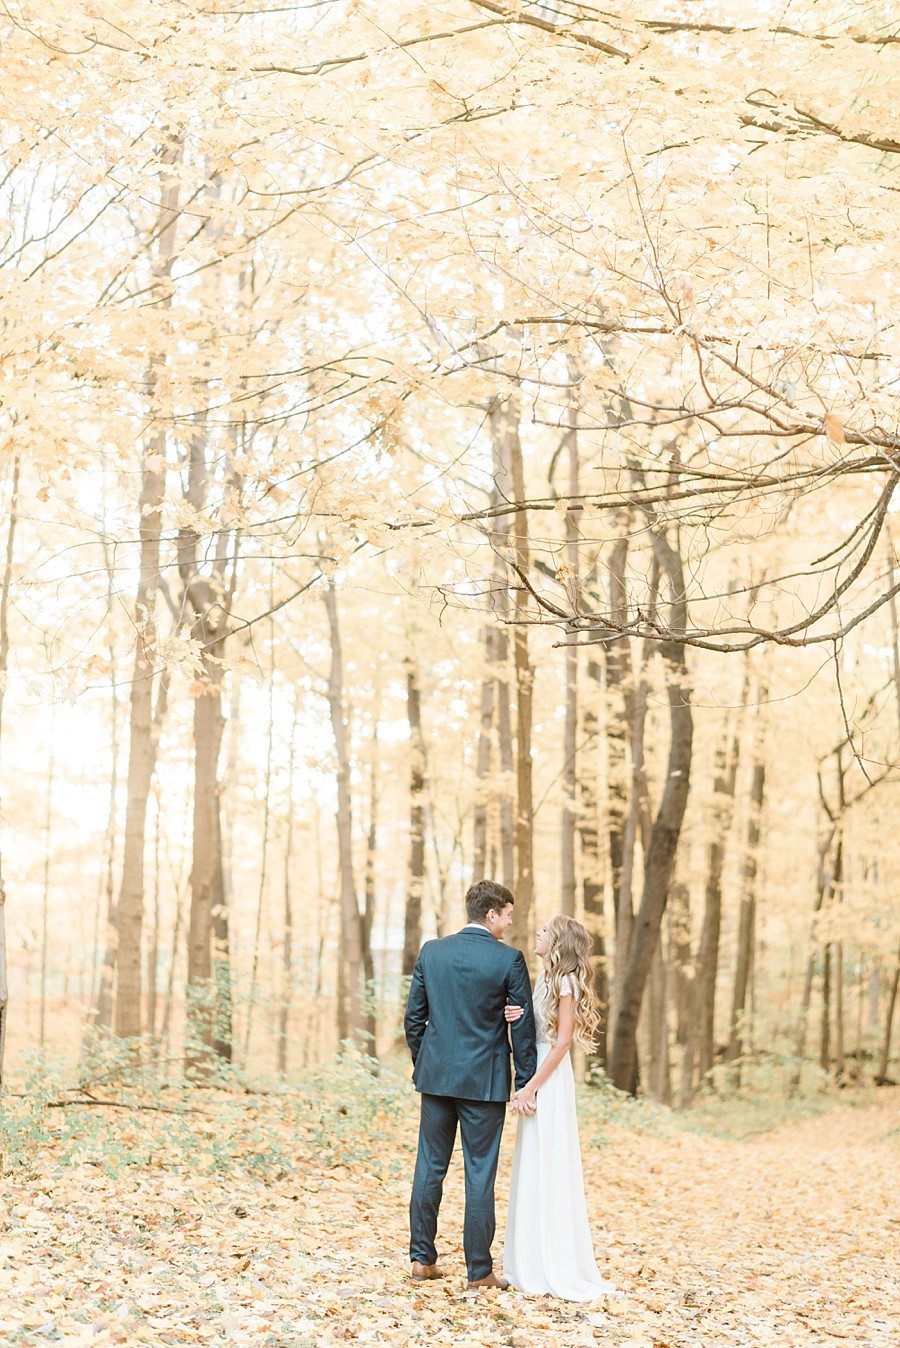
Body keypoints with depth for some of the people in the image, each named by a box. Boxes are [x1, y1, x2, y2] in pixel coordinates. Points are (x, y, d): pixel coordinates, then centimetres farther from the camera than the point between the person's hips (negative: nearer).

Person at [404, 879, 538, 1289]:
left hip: (436, 1075, 4)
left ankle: (422, 1258, 17)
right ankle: (479, 1270, 9)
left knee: (430, 1166, 12)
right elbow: (523, 1025, -6)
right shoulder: (508, 959, -9)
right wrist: (526, 1084, 1)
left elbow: (413, 1017, 6)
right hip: (484, 1081, -4)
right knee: (480, 1174, 3)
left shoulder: (431, 951, 2)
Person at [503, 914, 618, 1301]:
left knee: (548, 1171, -4)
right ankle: (531, 1264, 18)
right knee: (533, 1170, 12)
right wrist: (517, 1015, -10)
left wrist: (531, 1087, -19)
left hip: (550, 1081, -9)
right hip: (536, 1077, 9)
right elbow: (534, 1030, 12)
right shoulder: (547, 979, 14)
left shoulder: (565, 981, -12)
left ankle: (555, 1270, 2)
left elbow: (563, 1040, -17)